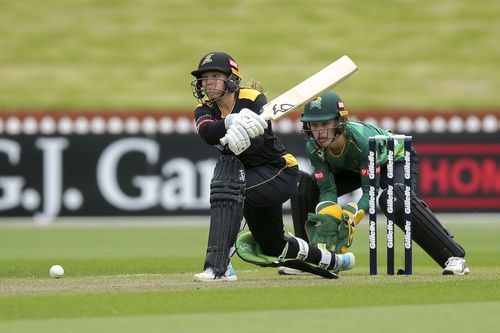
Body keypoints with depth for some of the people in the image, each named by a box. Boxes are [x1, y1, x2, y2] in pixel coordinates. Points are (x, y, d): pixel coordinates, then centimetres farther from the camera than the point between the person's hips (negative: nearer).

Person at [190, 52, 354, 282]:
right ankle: (331, 261, 48)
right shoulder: (205, 109, -4)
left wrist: (244, 138, -54)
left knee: (229, 183, -36)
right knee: (272, 247, 21)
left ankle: (219, 265, -42)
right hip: (254, 178, 8)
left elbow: (261, 143, -32)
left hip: (281, 173, -8)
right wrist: (231, 122, -49)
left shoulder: (253, 99, -17)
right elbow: (206, 132, -29)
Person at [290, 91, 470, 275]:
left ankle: (454, 256, -33)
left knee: (396, 199, -38)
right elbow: (328, 190, -23)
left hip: (396, 158, -6)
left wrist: (352, 217, -53)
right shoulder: (313, 147, -27)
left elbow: (370, 190, -36)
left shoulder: (362, 138, -41)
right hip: (351, 169, 6)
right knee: (304, 188, -13)